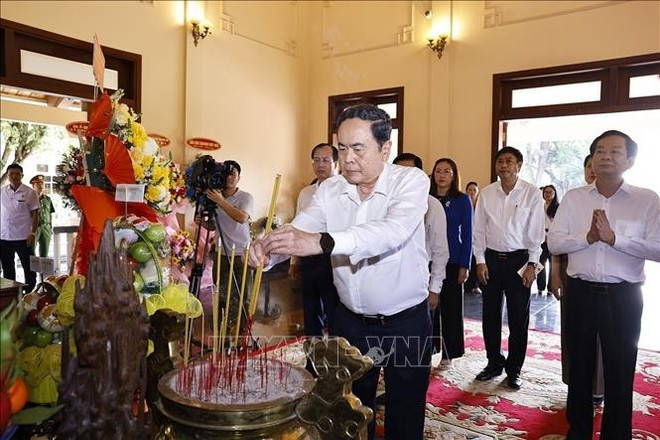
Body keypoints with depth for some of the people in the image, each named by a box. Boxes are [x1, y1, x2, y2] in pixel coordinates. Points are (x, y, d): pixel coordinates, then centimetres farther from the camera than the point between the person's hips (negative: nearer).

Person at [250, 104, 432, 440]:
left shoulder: (411, 181, -16)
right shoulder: (329, 190, -2)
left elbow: (393, 231, -34)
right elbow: (297, 231, -11)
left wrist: (321, 242, -47)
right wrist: (267, 247, -35)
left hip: (406, 320, -3)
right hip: (351, 320, 4)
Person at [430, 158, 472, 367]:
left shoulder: (462, 200, -1)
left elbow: (467, 234, -2)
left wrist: (464, 265, -8)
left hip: (452, 261, -2)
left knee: (450, 306, 8)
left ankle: (448, 352, 21)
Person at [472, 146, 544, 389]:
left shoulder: (532, 193, -4)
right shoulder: (486, 193, 4)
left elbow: (536, 232, -4)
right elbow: (479, 229, 5)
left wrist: (532, 264, -8)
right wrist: (480, 261, -1)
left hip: (519, 260, -2)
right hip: (491, 259, 3)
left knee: (519, 318, 5)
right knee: (490, 315, 10)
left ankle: (514, 369, 20)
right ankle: (494, 363, 26)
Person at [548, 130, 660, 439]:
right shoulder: (573, 197, 4)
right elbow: (553, 243, -3)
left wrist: (613, 237, -21)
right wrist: (588, 237, -18)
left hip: (623, 296, -2)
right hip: (580, 292, 2)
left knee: (620, 371, 10)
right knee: (579, 366, 15)